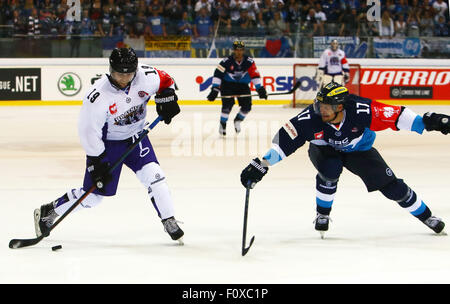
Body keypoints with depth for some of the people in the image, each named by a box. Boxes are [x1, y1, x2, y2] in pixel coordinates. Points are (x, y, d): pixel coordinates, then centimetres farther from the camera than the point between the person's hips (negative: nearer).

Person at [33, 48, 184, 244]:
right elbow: (88, 130, -22)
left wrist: (167, 99, -13)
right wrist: (97, 162, -21)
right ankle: (47, 212, 19)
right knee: (94, 194, 0)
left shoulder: (146, 76, -19)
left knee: (153, 175, -15)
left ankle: (169, 222, 0)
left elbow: (164, 81, 5)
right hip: (106, 143, -4)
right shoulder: (98, 96, -30)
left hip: (135, 136, 4)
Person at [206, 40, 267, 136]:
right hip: (227, 84, -3)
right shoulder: (227, 61, -19)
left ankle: (238, 121, 17)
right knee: (228, 104, -21)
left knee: (247, 106, -10)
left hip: (243, 85, 3)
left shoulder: (249, 61, -12)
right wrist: (215, 89, -27)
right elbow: (218, 74, -21)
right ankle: (223, 124, -1)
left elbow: (255, 75, -9)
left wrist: (260, 89, -16)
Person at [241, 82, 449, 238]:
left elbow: (395, 116, -31)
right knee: (330, 171, -34)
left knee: (391, 186, -6)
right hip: (324, 150, 0)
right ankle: (322, 215, -8)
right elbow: (284, 140, -34)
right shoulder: (311, 118, -35)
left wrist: (426, 122, -37)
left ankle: (426, 216, 18)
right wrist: (261, 165, -40)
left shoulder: (361, 111, -36)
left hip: (359, 150, 0)